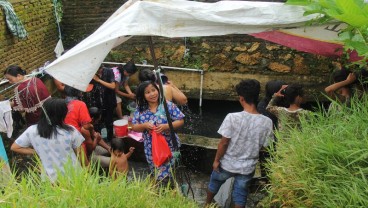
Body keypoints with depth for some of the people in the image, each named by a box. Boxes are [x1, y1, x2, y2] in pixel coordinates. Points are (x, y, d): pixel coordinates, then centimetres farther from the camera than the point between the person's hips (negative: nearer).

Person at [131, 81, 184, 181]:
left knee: (165, 175, 1)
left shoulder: (168, 105, -11)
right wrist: (144, 125, -19)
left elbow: (180, 121, -10)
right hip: (151, 148, 4)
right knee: (155, 174, 22)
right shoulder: (140, 110, -3)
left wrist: (165, 126, -24)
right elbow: (134, 127, 2)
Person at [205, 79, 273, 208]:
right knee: (240, 196, 20)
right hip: (247, 167, 1)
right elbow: (264, 146, -3)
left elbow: (224, 143, -17)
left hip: (227, 164, -1)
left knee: (214, 184, 27)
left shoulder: (232, 117, -24)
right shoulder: (267, 122, -15)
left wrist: (216, 160, -3)